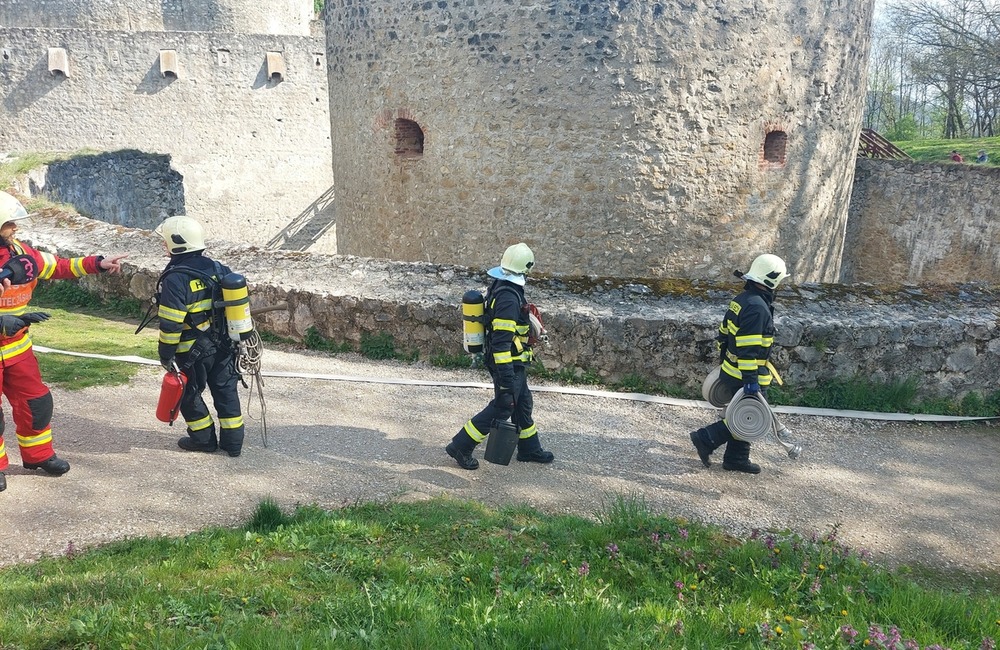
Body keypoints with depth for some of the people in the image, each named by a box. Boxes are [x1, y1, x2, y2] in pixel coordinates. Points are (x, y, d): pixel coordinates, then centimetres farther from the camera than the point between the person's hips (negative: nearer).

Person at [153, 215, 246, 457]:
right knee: (225, 390, 13)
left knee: (189, 394, 14)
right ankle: (233, 441, 19)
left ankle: (204, 438, 23)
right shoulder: (216, 268, 1)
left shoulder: (175, 279, -19)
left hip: (193, 351, -6)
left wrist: (166, 354, -9)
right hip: (223, 345, 6)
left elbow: (170, 323, -19)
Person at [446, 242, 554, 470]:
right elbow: (501, 340, -30)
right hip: (509, 363, -10)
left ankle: (529, 449, 35)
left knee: (523, 403, 20)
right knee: (502, 407, 2)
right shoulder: (509, 299, -28)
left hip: (513, 362, 10)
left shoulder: (498, 286, 3)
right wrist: (506, 376, -29)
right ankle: (461, 446, 9)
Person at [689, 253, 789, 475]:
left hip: (732, 371, 10)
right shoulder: (757, 307, -22)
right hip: (748, 375, -10)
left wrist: (724, 362, 25)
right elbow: (748, 348, -26)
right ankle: (706, 438, 1)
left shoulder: (742, 299, 9)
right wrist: (751, 380, -25)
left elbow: (724, 334, 17)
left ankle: (737, 458, 25)